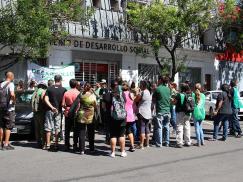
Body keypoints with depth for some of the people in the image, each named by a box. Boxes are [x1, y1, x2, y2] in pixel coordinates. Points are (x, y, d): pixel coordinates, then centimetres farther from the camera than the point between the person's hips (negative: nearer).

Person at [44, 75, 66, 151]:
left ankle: (48, 144, 7)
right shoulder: (63, 89, -3)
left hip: (50, 110, 1)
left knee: (48, 128, 7)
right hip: (58, 111, -1)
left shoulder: (49, 88, 0)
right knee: (57, 128, 6)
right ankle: (56, 144, 6)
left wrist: (51, 107, -10)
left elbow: (46, 100, -7)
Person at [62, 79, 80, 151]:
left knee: (67, 131, 10)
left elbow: (63, 104, -3)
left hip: (67, 113, 2)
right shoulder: (78, 93, -9)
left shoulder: (66, 93, -2)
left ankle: (67, 146, 11)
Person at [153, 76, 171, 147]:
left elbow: (153, 99, -2)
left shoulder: (157, 89, -10)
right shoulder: (168, 89, 5)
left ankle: (159, 143, 0)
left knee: (159, 127, -1)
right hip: (167, 110, 5)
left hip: (160, 111, -5)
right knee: (166, 127, 11)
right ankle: (167, 143, 16)